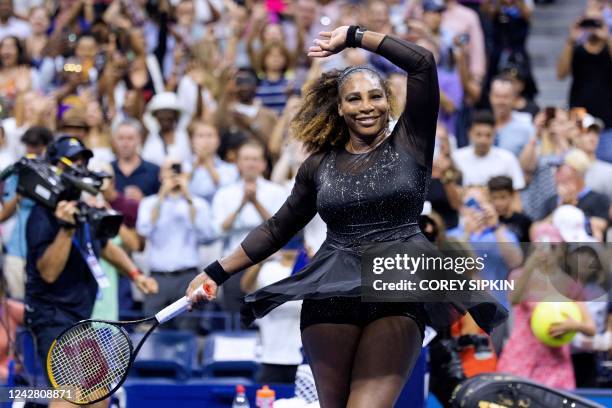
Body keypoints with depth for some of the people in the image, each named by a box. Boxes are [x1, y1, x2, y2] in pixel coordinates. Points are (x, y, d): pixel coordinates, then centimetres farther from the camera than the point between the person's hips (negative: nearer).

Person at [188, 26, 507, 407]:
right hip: (331, 297, 3)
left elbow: (423, 62, -3)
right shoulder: (319, 165, 13)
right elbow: (277, 229, 21)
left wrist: (354, 36, 4)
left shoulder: (409, 144, 5)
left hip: (400, 295, -3)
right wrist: (217, 273, 20)